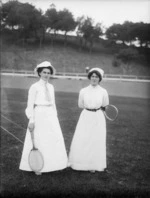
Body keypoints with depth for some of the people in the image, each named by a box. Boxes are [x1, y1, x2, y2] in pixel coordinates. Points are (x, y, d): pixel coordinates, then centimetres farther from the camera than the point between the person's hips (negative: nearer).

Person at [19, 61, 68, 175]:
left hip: (51, 115, 5)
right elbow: (30, 105, -8)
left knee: (55, 140, 4)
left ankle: (53, 164, 21)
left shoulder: (51, 87, 10)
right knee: (38, 141, 4)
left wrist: (55, 117, 13)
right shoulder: (34, 87, -7)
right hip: (39, 115, -5)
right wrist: (31, 121, -13)